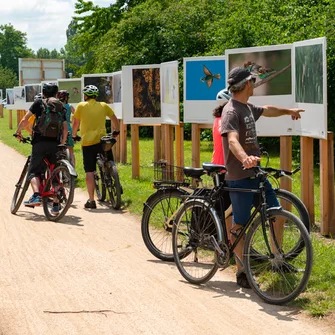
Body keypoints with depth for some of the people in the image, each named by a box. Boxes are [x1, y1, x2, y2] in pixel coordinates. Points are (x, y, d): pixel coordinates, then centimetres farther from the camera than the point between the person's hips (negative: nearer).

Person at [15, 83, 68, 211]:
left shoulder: (39, 103, 5)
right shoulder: (61, 106, 16)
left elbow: (25, 120, -2)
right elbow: (65, 128, 11)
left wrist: (18, 132, 14)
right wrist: (62, 144, 22)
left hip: (40, 142, -3)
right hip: (55, 143, 3)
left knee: (33, 171, 1)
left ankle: (36, 195, -22)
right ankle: (56, 204, 4)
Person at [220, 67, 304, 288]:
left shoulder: (248, 108, 13)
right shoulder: (231, 111, -16)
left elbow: (267, 110, 36)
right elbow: (232, 140, -33)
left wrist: (289, 111, 52)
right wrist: (245, 159, -52)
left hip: (256, 174, 9)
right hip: (240, 177, -9)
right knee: (240, 224, 1)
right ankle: (241, 272, 11)